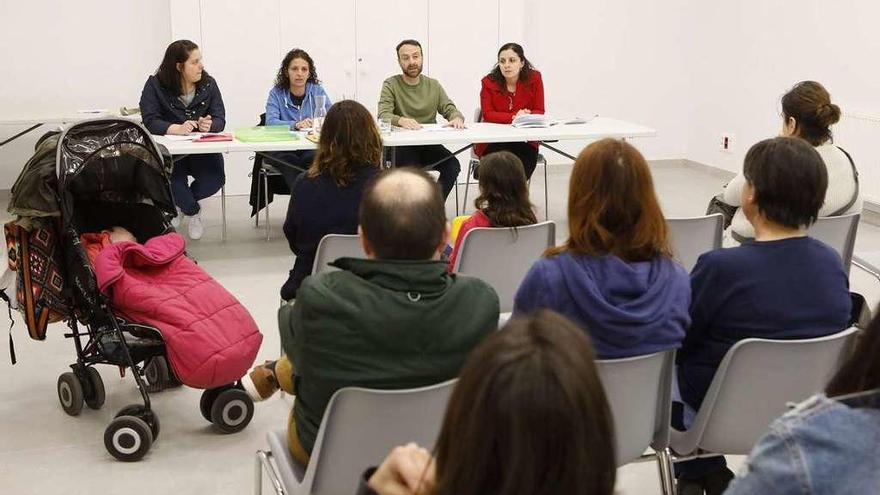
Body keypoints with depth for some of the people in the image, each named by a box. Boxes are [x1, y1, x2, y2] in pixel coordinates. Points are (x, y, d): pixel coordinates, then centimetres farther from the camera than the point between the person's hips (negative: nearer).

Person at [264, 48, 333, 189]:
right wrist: (295, 124, -29)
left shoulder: (317, 91, 9)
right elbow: (270, 122, -11)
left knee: (313, 157, -33)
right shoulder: (277, 93, 5)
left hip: (311, 147, 1)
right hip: (282, 148, -1)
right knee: (288, 160, -34)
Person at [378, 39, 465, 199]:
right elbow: (383, 116, -13)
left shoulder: (433, 85, 15)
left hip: (429, 144, 3)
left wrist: (457, 118, -18)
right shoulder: (391, 85, 1)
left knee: (452, 165, -24)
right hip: (401, 144, -3)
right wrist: (401, 120, -37)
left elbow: (450, 110, 9)